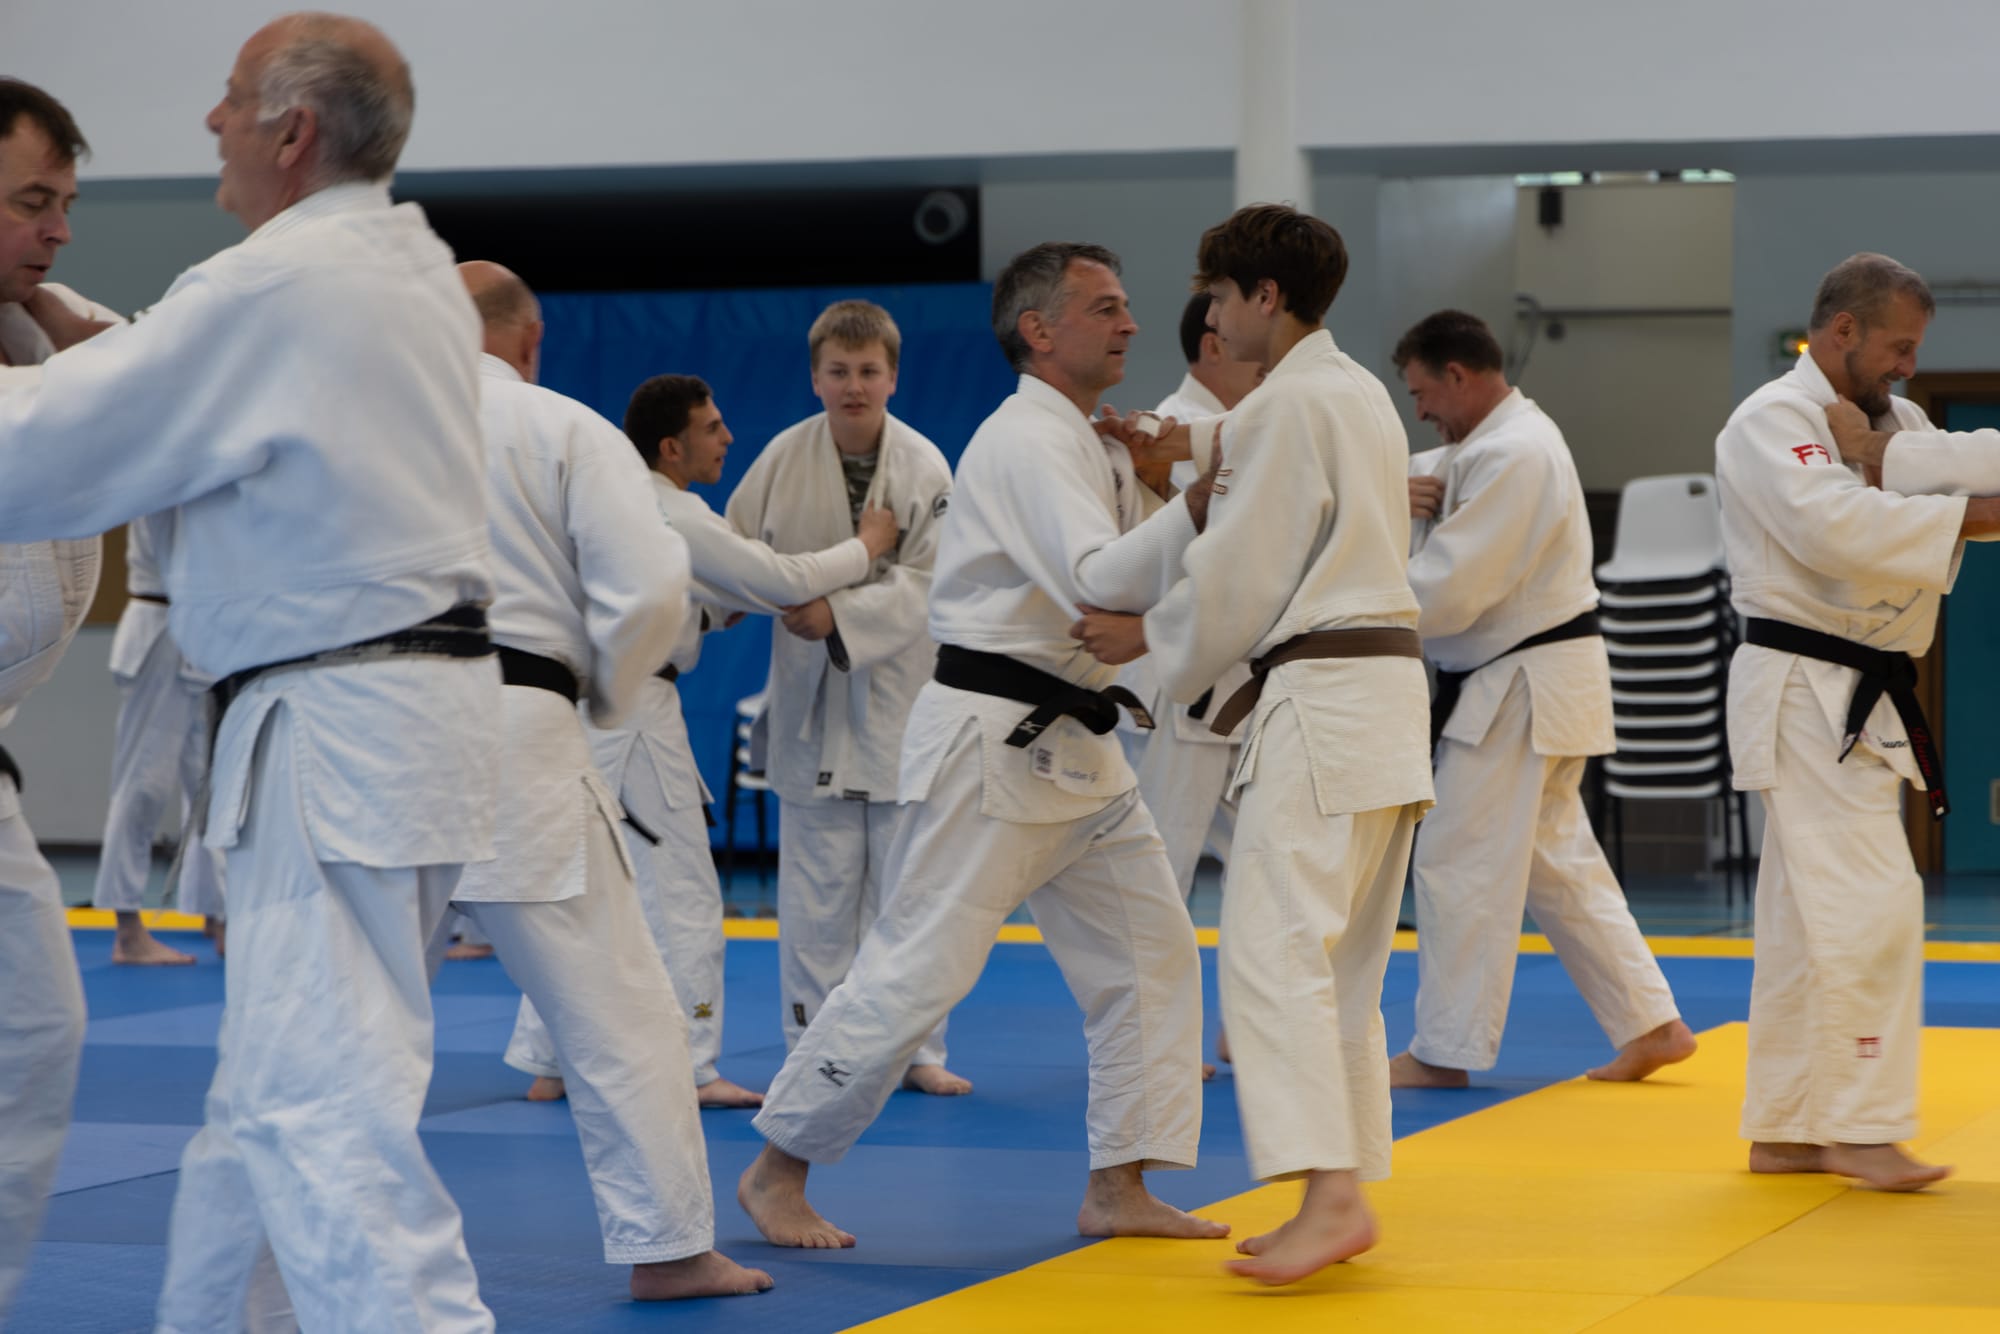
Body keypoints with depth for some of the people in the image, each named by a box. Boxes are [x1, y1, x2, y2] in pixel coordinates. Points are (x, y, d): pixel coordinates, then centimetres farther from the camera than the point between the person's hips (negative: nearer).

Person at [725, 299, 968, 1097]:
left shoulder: (924, 467, -7)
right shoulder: (784, 457, -3)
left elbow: (925, 585, -12)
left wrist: (841, 615, -23)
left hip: (898, 694, 0)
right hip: (812, 700, 1)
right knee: (818, 889, 2)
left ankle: (913, 1047, 16)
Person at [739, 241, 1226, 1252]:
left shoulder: (1089, 448, 17)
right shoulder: (1024, 441, -15)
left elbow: (1138, 575, 15)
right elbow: (1098, 582, -26)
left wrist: (1153, 482, 0)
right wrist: (1200, 501, -33)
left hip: (1073, 748, 10)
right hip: (990, 743, -10)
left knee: (1148, 951, 6)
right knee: (916, 968, -9)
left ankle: (1119, 1189, 10)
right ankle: (778, 1169, 3)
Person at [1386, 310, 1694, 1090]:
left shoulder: (1512, 455, -20)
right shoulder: (1502, 437, 14)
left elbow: (1449, 588, -24)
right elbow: (1421, 477, 17)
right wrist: (1400, 491, -8)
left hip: (1522, 690, -10)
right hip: (1537, 682, 10)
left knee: (1460, 864, -5)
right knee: (1558, 863, 14)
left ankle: (1444, 1051, 2)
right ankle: (1650, 1024, 17)